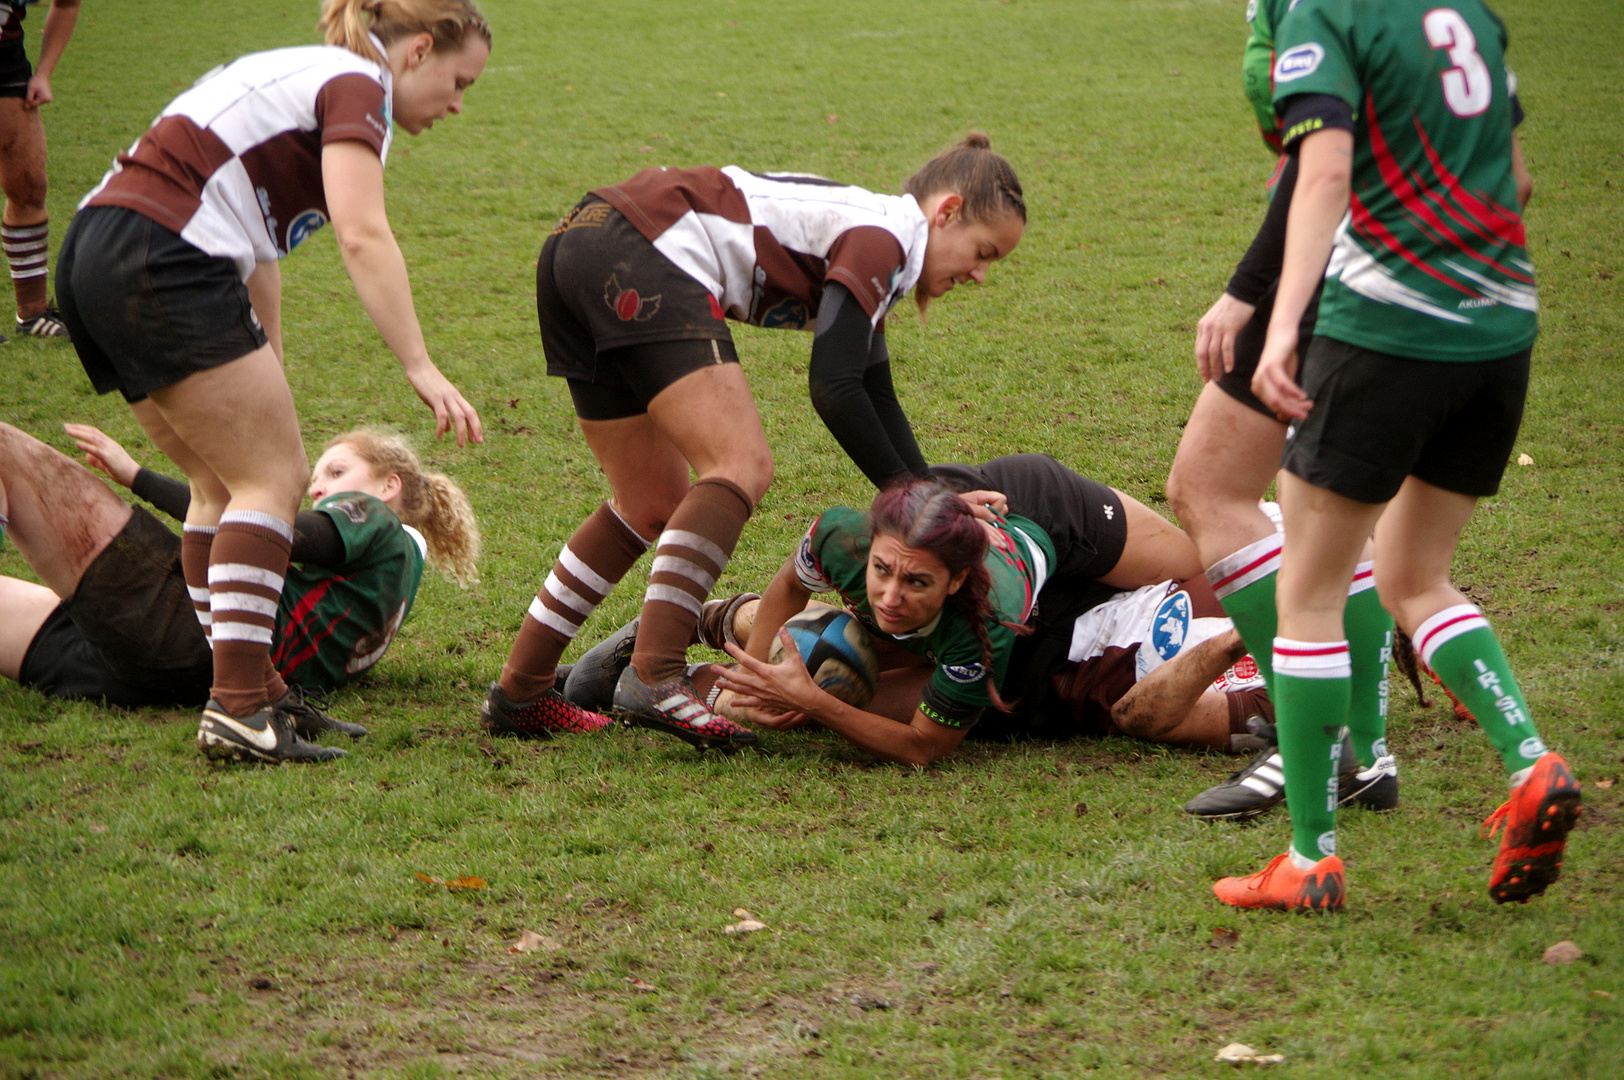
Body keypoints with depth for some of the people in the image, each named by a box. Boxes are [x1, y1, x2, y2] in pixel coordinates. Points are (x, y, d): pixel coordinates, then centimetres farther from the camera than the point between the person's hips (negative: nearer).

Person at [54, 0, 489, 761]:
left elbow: (256, 249, 32)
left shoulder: (301, 77, 26)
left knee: (225, 483, 14)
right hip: (163, 264, -10)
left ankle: (240, 693, 12)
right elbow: (363, 236, -19)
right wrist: (421, 368, -23)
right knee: (272, 477, -7)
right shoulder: (355, 86, -3)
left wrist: (265, 388, 36)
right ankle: (238, 704, -15)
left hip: (93, 263, 10)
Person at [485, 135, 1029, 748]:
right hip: (638, 259, -10)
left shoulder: (866, 236, 23)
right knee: (742, 467, -16)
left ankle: (518, 693, 17)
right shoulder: (881, 239, -7)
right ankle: (654, 679, -27)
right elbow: (832, 386, -16)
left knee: (654, 506, 15)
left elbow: (875, 396, 28)